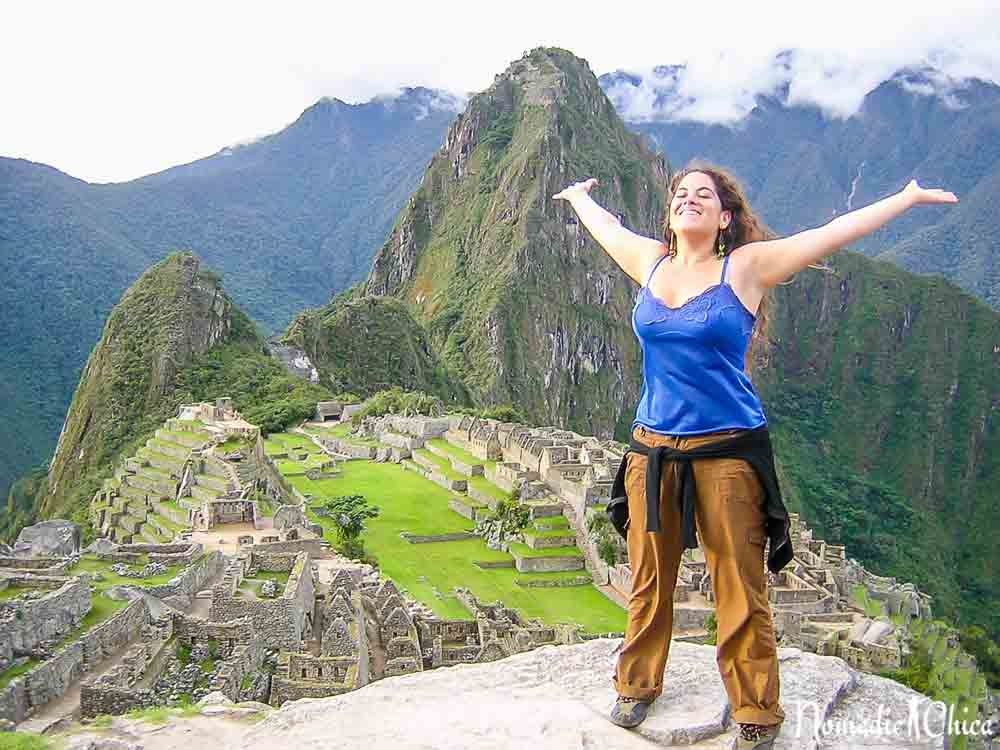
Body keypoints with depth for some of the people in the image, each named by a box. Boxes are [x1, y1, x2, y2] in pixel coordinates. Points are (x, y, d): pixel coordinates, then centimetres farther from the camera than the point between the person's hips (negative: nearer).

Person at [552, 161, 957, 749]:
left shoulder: (746, 267, -1)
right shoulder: (651, 262, 10)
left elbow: (835, 233, 2)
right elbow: (604, 225, 28)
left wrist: (910, 196, 4)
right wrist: (578, 195, 44)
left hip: (727, 452, -3)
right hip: (652, 451, 4)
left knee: (741, 595, 1)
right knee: (649, 582, 12)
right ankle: (638, 686, 33)